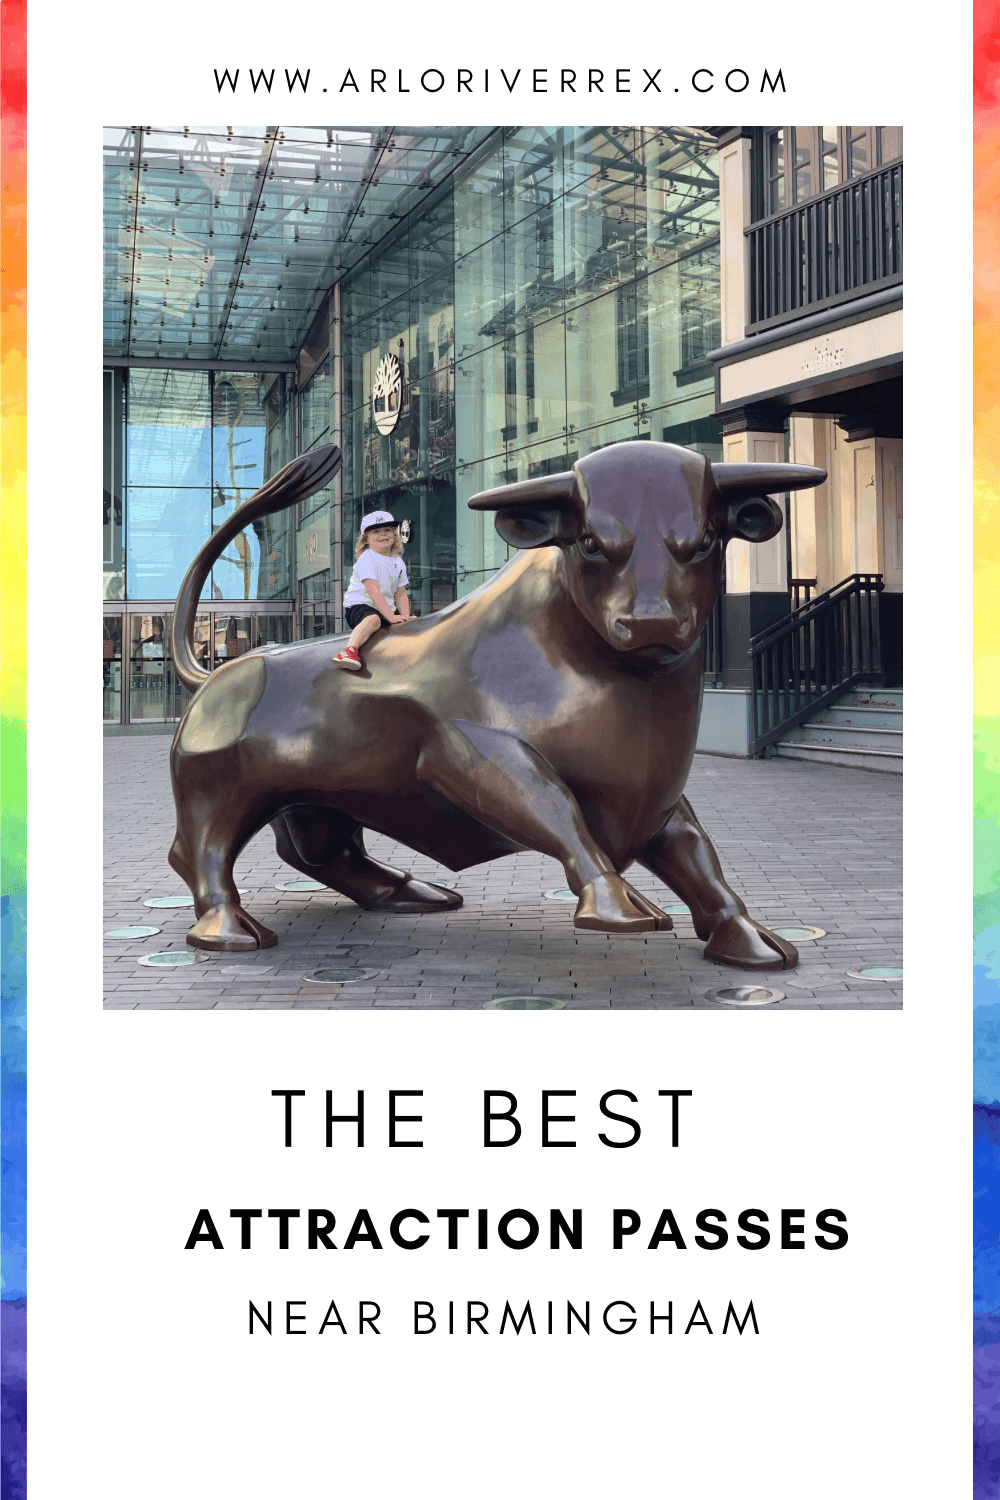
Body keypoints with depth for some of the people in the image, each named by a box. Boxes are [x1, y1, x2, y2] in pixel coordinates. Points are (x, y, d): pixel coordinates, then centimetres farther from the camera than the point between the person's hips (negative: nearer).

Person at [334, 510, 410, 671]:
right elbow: (373, 592, -21)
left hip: (386, 609, 8)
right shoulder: (367, 559, -12)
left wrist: (406, 617, -7)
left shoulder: (398, 563, 12)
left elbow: (400, 594, 12)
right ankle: (350, 650, -63)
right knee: (373, 619, -40)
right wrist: (391, 617, -28)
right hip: (358, 606, -8)